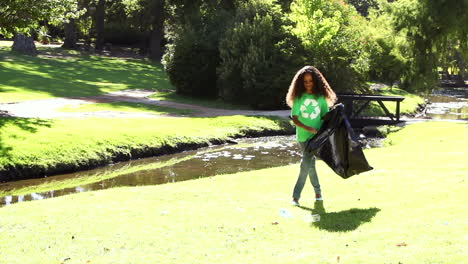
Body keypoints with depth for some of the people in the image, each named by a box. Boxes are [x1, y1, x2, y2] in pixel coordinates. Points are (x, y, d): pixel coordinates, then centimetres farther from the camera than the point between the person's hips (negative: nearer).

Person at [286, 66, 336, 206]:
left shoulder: (321, 97, 1)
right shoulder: (299, 97, -1)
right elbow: (294, 118, -6)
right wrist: (308, 128, -19)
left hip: (316, 136, -1)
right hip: (303, 136, 1)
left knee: (306, 164, -6)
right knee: (310, 164, 6)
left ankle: (296, 195, 1)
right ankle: (317, 191, 24)